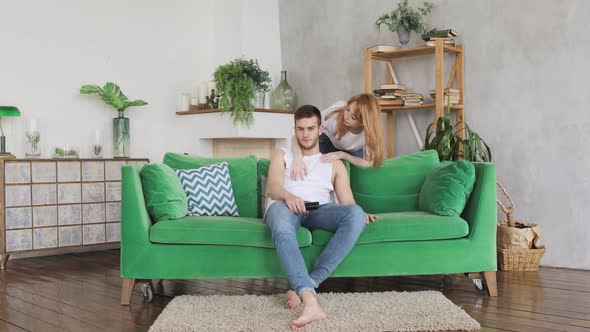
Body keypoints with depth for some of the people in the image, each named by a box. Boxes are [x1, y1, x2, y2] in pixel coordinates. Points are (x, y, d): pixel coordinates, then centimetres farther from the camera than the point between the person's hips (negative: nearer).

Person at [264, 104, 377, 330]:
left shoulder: (335, 163, 27)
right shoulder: (282, 155, 24)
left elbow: (348, 202, 12)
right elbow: (273, 188, 3)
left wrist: (360, 214, -14)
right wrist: (288, 196, -23)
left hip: (319, 210, 2)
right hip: (285, 206, -2)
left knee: (355, 214, -33)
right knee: (282, 228, -42)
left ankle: (304, 285, -38)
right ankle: (311, 301, -57)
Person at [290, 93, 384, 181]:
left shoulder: (371, 130, -36)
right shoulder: (336, 111, -39)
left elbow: (369, 163, -32)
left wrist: (342, 155, -44)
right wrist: (298, 158, -62)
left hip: (354, 151, 1)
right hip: (328, 141, -1)